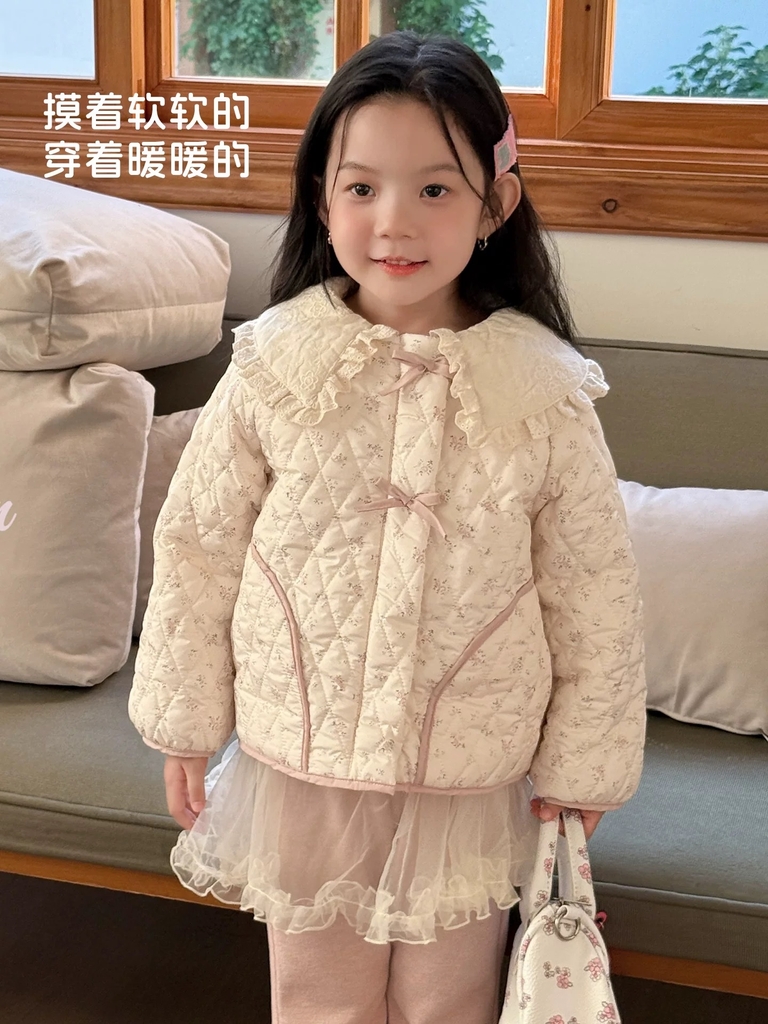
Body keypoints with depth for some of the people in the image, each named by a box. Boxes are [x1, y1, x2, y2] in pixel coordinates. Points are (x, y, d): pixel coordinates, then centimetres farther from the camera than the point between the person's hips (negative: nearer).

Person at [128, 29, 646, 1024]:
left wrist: (581, 768, 1)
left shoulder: (543, 390, -13)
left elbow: (594, 592, -5)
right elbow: (197, 547, -2)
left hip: (472, 775, 0)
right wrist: (185, 721, 4)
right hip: (300, 757, 1)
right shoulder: (272, 366, -12)